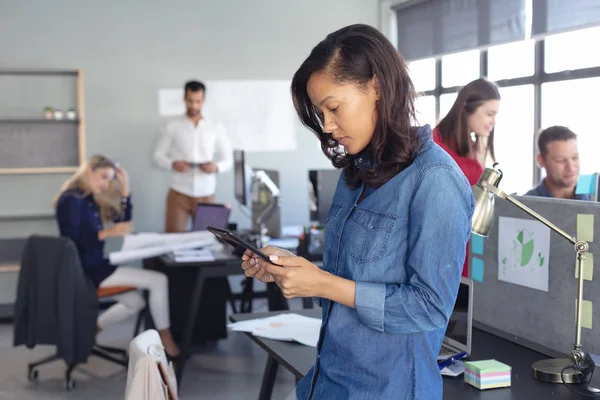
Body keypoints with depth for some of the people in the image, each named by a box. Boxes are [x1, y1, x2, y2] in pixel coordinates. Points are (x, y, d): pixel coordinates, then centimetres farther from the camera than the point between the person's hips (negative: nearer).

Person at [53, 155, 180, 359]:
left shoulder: (90, 199, 12)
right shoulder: (72, 199, -16)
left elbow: (123, 221, 14)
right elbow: (71, 241, -23)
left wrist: (125, 189, 3)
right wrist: (107, 233, -27)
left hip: (93, 266, 10)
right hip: (84, 270, -10)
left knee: (136, 302, 19)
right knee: (159, 280, -11)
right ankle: (166, 342, -2)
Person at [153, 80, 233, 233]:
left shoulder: (216, 129, 6)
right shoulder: (173, 127, 4)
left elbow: (228, 159, 9)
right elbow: (158, 155, 7)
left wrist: (216, 167, -13)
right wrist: (173, 164, -14)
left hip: (206, 194, 1)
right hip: (179, 193, -1)